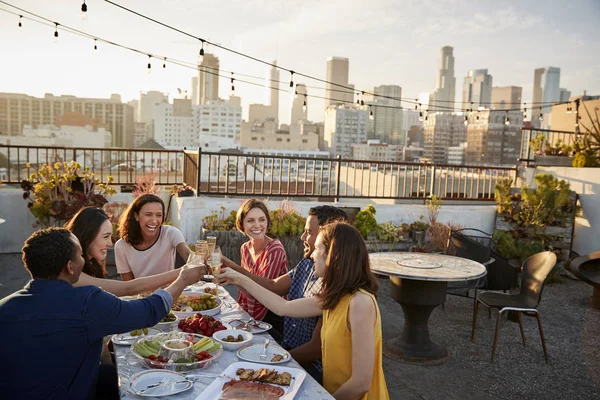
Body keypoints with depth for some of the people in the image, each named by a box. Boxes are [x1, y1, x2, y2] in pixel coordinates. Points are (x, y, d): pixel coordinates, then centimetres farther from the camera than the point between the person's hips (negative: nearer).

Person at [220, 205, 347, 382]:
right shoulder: (306, 265, 1)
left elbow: (316, 348, -23)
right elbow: (273, 286, 10)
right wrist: (235, 269, 2)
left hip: (309, 367, -7)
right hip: (286, 351, 7)